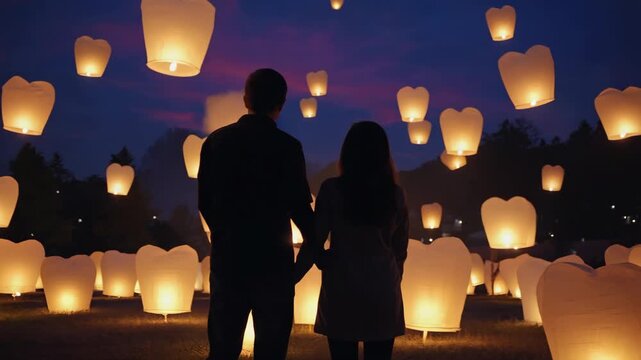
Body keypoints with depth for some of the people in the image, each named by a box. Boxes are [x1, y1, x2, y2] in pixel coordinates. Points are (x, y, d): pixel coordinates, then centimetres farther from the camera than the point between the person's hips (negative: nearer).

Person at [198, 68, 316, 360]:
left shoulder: (216, 141, 1)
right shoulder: (287, 146, -10)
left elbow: (204, 202, 6)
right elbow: (300, 206, -8)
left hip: (227, 260, 4)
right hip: (272, 261, -3)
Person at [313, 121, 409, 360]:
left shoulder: (332, 189, -7)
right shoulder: (395, 194, 0)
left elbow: (316, 239, -4)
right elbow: (400, 249, 8)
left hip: (342, 289, -2)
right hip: (382, 291, 2)